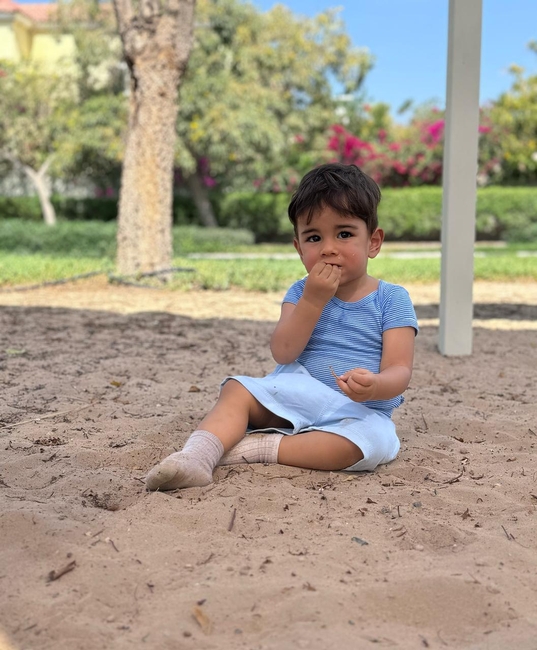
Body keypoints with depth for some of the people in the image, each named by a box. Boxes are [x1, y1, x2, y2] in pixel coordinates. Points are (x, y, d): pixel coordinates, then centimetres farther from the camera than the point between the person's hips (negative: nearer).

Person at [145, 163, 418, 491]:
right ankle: (199, 454, -37)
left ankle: (259, 448, -31)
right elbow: (283, 353, -9)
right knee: (237, 390, -13)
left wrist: (375, 386, -37)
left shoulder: (392, 299, -4)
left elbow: (400, 370, -12)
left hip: (359, 411, -3)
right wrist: (313, 300, -19)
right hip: (295, 396, 4)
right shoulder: (302, 291, 6)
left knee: (373, 439, -34)